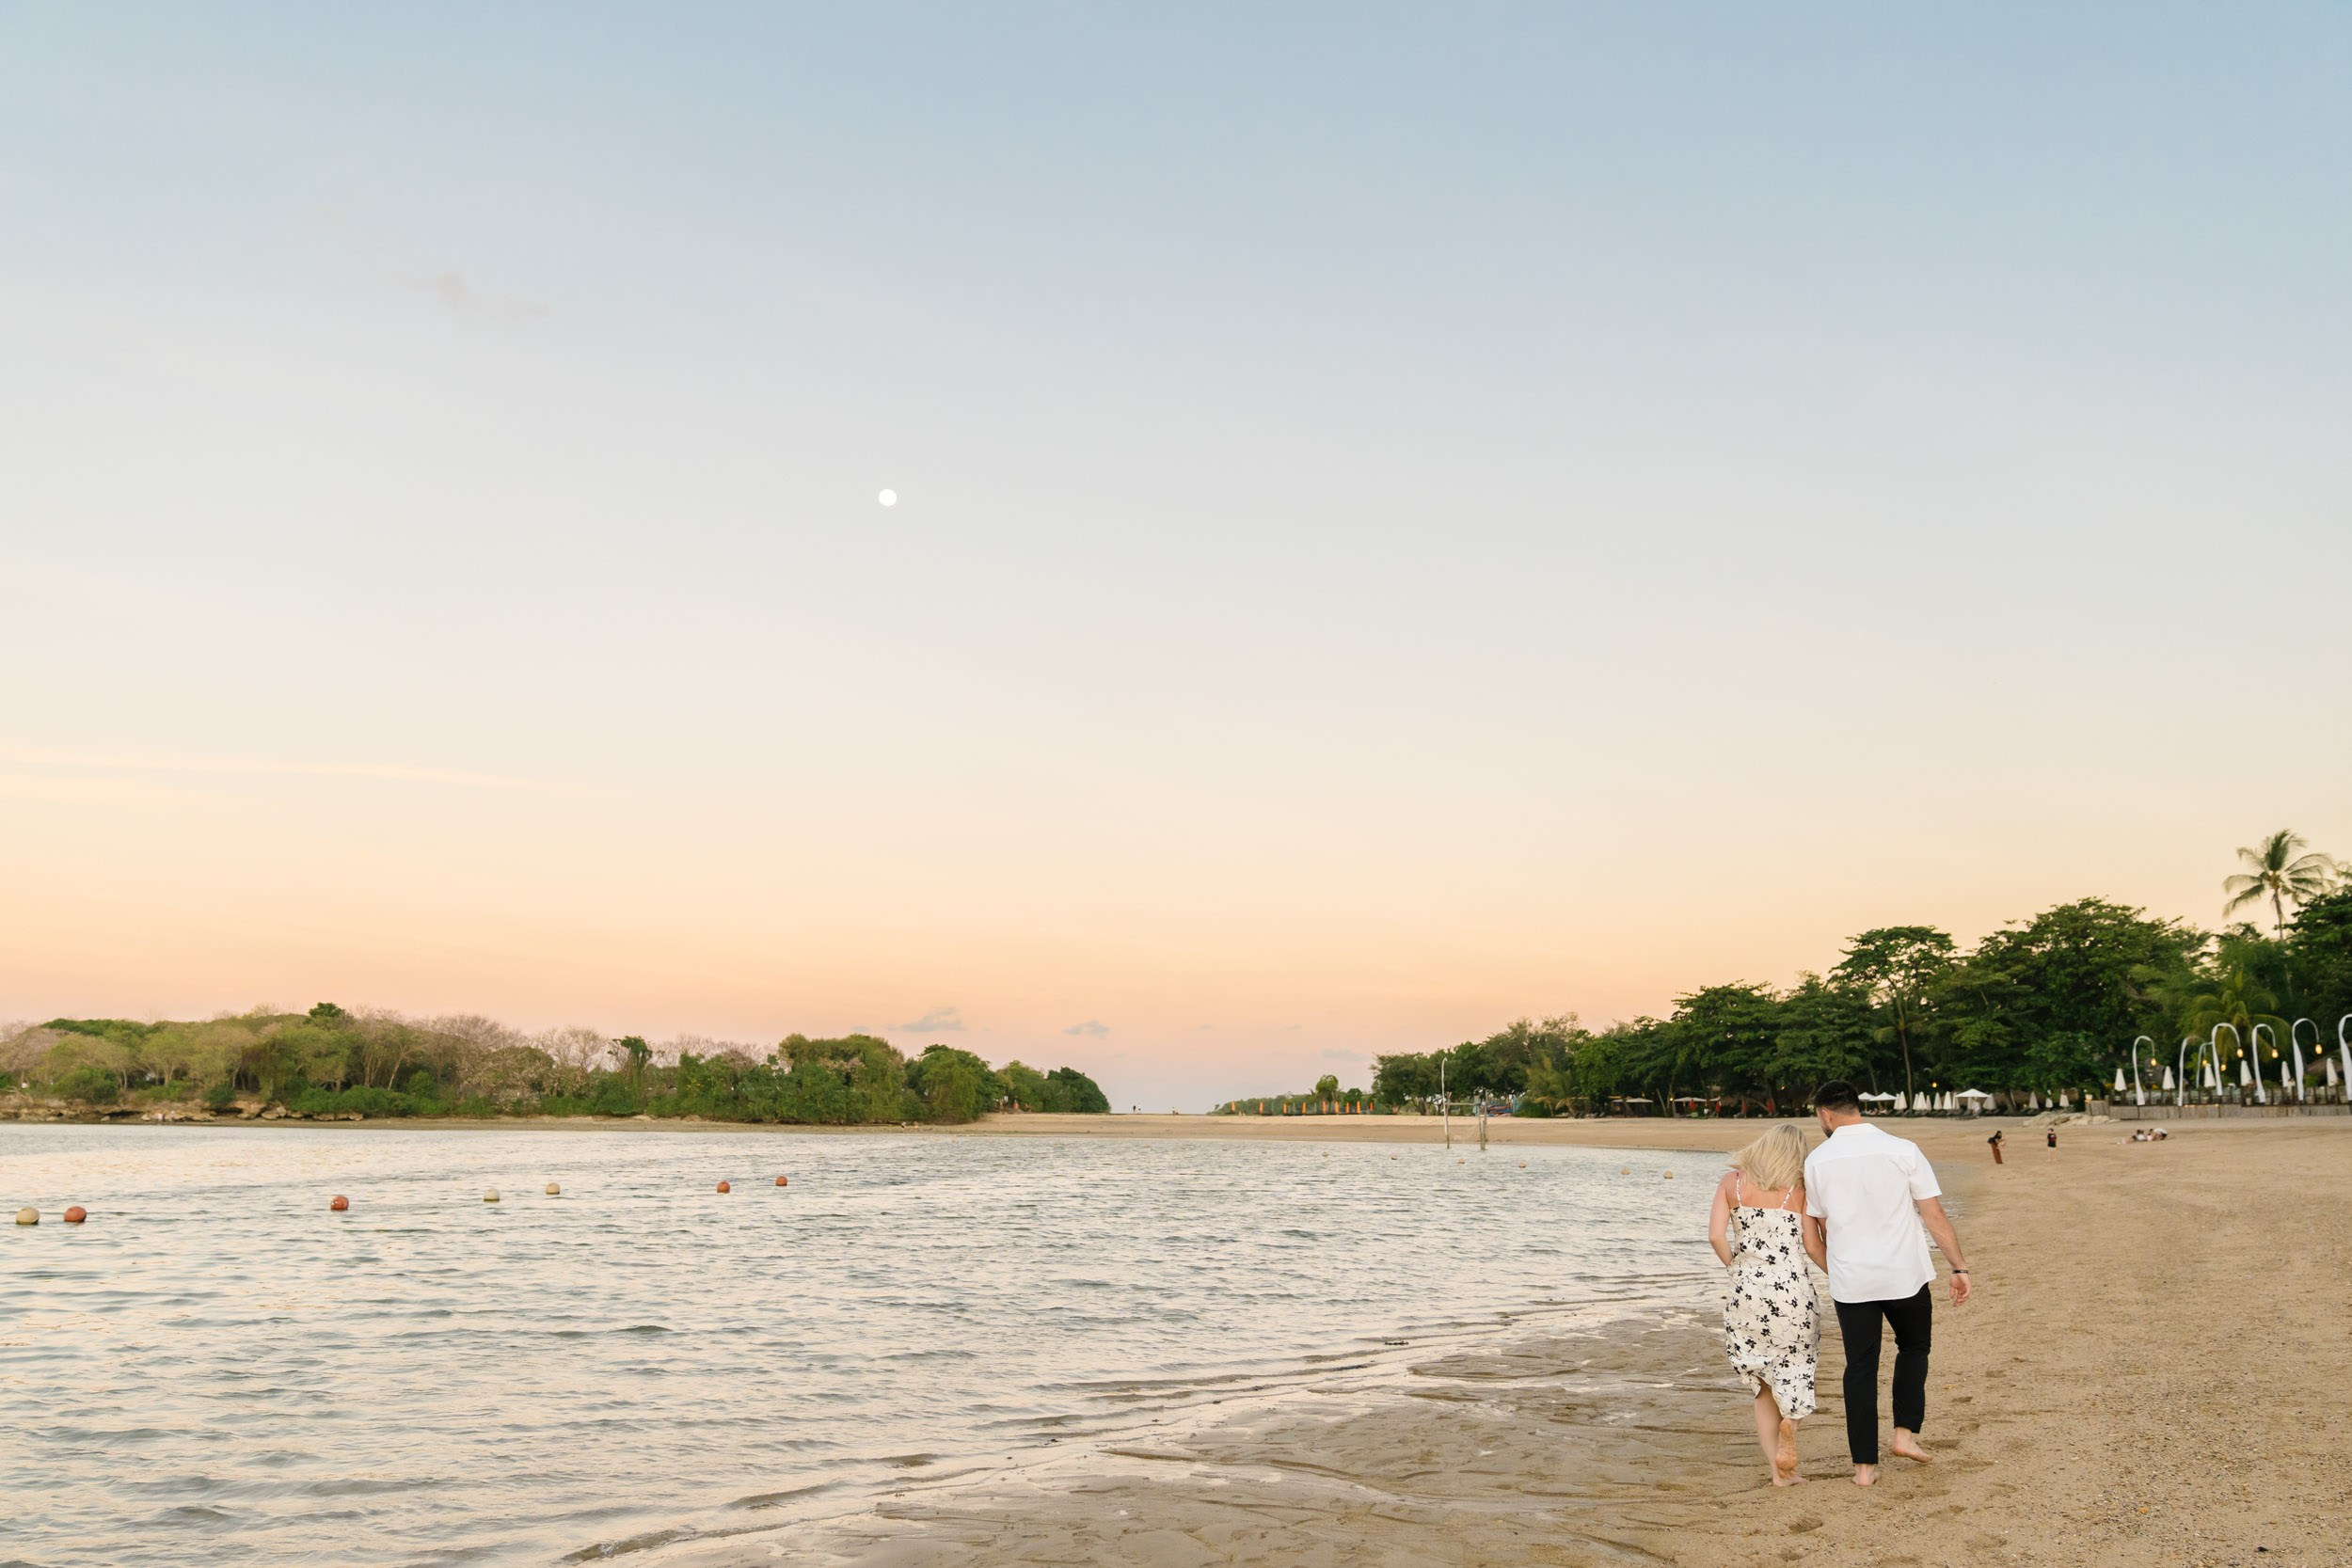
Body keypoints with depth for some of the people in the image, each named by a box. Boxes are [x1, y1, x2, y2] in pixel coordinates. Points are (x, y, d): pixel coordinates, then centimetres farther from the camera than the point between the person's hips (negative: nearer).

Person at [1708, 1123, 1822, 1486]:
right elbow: (1812, 1245, 0)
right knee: (1799, 1366, 18)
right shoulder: (1799, 1187, 1)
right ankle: (1790, 1418, -11)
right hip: (1793, 1289, -2)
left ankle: (1778, 1470, 8)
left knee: (1764, 1385, 14)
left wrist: (1736, 1267, 10)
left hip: (1747, 1291, 2)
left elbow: (1716, 1236, -5)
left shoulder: (1731, 1181, 4)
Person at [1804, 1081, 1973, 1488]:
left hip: (1850, 1282, 0)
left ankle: (1865, 1465, 9)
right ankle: (1906, 1432, 13)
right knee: (1914, 1349, 24)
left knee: (1860, 1367, 8)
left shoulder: (1817, 1160, -1)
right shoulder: (1902, 1150, -4)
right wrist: (1959, 1267, 1)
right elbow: (1934, 1215, -6)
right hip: (1905, 1275, 0)